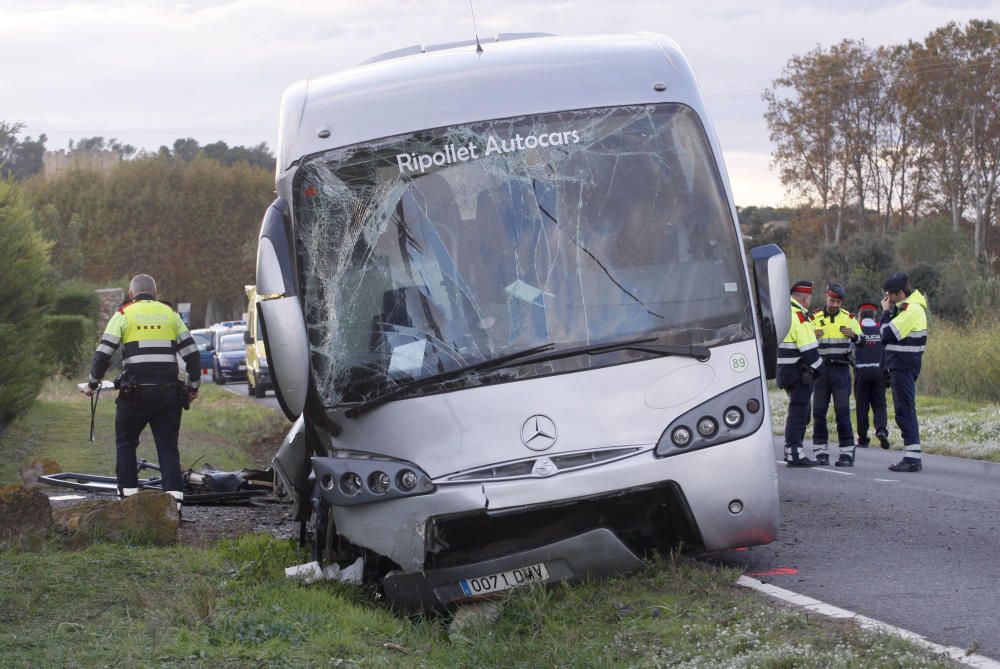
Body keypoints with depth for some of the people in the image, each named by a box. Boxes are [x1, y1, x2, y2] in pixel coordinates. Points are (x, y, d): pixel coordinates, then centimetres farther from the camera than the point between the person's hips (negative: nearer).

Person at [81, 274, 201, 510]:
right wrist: (193, 386, 23)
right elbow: (192, 354, 12)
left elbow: (103, 354, 1)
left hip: (136, 392, -2)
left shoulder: (124, 315, 5)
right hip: (169, 391, 2)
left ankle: (128, 495, 8)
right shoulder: (170, 314, 13)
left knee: (125, 443, 14)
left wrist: (92, 384, 15)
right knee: (168, 446, 5)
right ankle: (174, 497, -7)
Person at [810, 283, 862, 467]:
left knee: (842, 411, -7)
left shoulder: (849, 317, 6)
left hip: (841, 370, -1)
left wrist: (853, 335, -10)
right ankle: (820, 451, 9)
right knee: (818, 411, 2)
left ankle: (847, 453, -5)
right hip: (820, 369, 1)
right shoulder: (815, 318, 6)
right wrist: (813, 337, -12)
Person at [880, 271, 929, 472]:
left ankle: (912, 458, -12)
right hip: (901, 367, 11)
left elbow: (888, 334, -18)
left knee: (905, 411, -10)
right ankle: (912, 456, 17)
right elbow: (890, 332, 17)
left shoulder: (911, 310, -17)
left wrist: (886, 312, -8)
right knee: (904, 411, 13)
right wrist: (889, 311, 5)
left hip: (903, 367, -11)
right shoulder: (907, 307, 16)